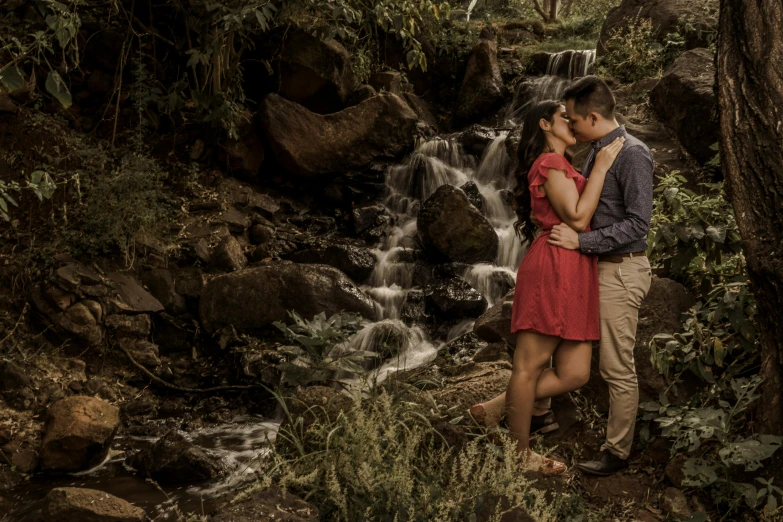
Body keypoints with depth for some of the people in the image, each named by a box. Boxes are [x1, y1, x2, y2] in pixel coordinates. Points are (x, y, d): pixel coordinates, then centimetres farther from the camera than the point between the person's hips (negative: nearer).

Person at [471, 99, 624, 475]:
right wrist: (601, 167, -7)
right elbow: (578, 219, -12)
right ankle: (520, 454, 6)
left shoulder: (560, 166, 28)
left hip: (574, 274, 10)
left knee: (574, 374, 1)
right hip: (554, 266, -10)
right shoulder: (550, 162, -4)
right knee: (531, 364, -2)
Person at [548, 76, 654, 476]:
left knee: (618, 368, 0)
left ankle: (617, 452, 11)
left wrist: (580, 241, -22)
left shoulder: (632, 155, -16)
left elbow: (638, 224, -21)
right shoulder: (596, 151, 11)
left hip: (620, 271, -8)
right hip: (598, 266, 8)